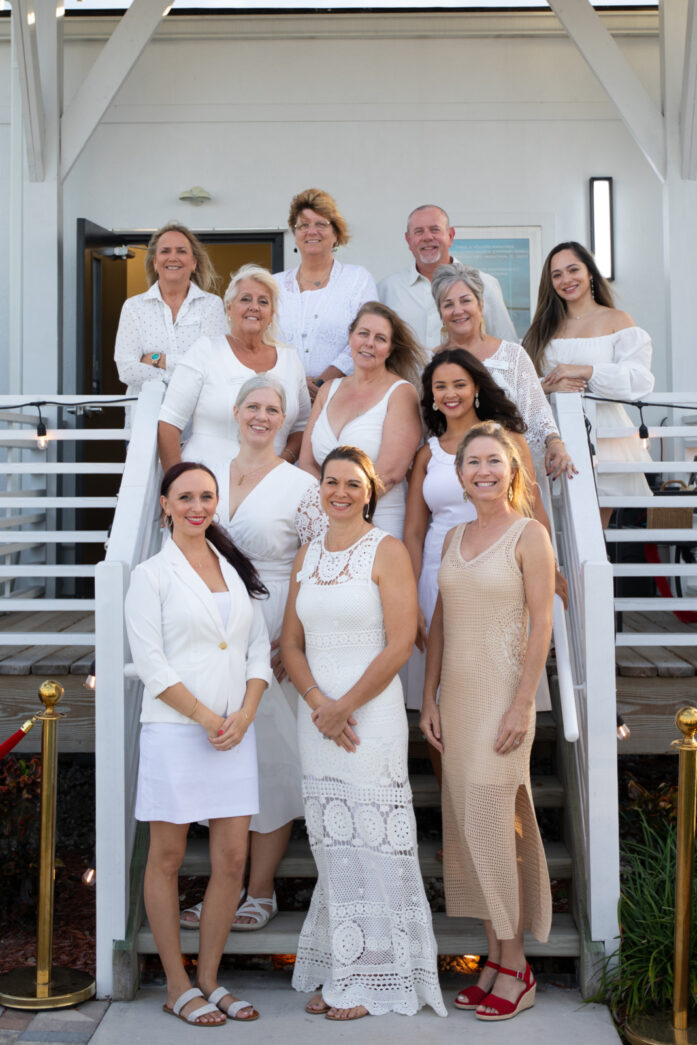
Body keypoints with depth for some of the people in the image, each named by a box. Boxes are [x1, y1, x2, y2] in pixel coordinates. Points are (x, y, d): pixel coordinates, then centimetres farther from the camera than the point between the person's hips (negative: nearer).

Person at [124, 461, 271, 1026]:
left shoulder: (237, 570, 13)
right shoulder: (152, 573, -1)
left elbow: (260, 648, 10)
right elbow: (150, 661, -8)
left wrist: (244, 715, -5)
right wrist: (207, 718, -12)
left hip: (236, 732, 5)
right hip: (175, 731, -4)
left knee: (232, 859, 5)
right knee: (168, 858, 4)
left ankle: (209, 978, 20)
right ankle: (178, 986, 17)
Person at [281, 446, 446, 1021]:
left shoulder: (387, 551, -5)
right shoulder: (307, 555, 12)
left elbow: (400, 644, -12)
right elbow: (291, 643, 11)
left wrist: (345, 706, -12)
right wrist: (317, 702, -5)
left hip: (371, 714, -5)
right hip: (317, 714, 5)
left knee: (371, 842, -1)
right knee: (333, 846, 10)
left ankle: (372, 981, 12)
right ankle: (337, 976, 20)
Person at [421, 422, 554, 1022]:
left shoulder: (529, 534, -6)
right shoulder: (455, 538, 12)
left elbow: (541, 625, -11)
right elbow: (439, 623, 14)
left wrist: (522, 706, -17)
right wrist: (429, 698, 8)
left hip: (501, 694, -6)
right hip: (455, 695, 6)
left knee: (491, 827, -5)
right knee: (468, 827, 8)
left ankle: (515, 968, 9)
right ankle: (497, 957, 20)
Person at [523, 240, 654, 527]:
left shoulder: (617, 321, 4)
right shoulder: (544, 327, 16)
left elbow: (640, 380, -9)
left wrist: (585, 371, -16)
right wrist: (547, 385, -13)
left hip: (603, 436, -3)